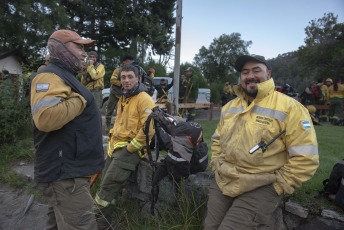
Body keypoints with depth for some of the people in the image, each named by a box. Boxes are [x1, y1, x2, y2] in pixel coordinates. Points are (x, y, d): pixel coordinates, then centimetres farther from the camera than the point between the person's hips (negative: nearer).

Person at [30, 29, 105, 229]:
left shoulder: (66, 77, 21)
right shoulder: (50, 77, -13)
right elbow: (45, 118, -31)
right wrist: (80, 99, -20)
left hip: (68, 172, 11)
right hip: (65, 175, -11)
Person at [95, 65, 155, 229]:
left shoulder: (144, 99, -13)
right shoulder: (123, 99, 17)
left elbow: (149, 129, -21)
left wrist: (130, 148, -17)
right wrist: (112, 140, 18)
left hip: (130, 149, -9)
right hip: (115, 147, 9)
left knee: (108, 186, -9)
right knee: (105, 184, 14)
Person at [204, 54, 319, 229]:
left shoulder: (290, 108, -9)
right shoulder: (230, 107, 10)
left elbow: (305, 159, -12)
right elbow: (217, 141, 21)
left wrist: (276, 187, -11)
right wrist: (216, 166, 9)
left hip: (259, 189, -5)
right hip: (221, 183, 6)